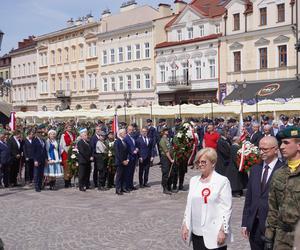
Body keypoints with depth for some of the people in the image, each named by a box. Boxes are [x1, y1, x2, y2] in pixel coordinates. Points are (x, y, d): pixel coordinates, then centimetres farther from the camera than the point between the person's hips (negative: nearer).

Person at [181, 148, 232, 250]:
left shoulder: (222, 181, -8)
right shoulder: (194, 180, 11)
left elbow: (226, 208, -10)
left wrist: (223, 231, -13)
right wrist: (185, 225, 11)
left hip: (214, 235, -6)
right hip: (196, 233, 6)